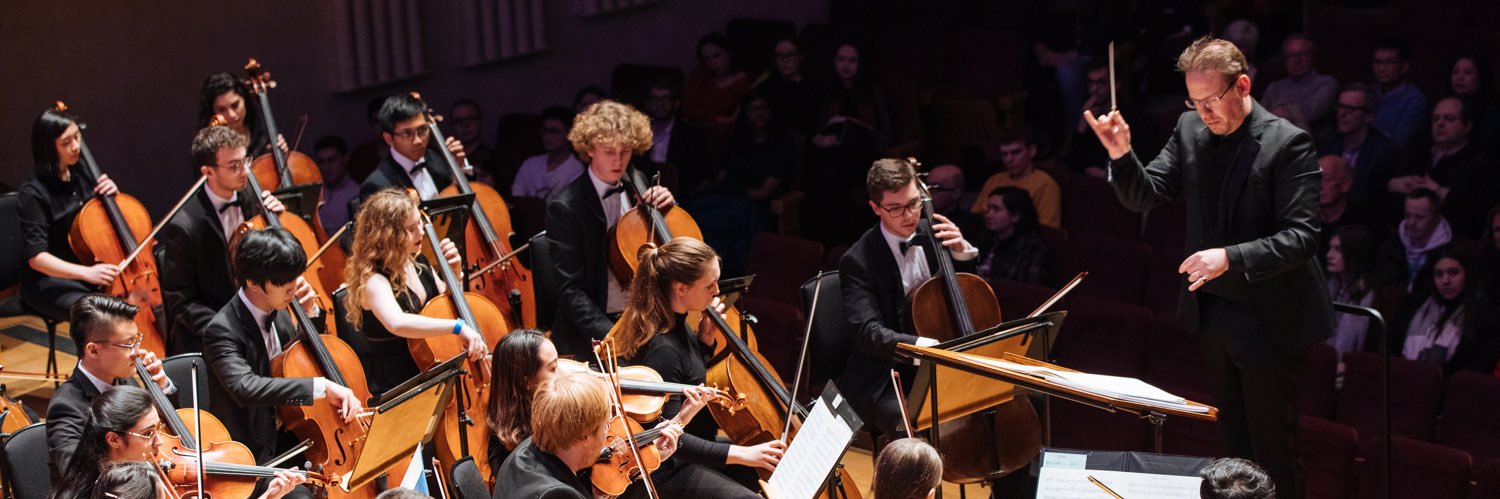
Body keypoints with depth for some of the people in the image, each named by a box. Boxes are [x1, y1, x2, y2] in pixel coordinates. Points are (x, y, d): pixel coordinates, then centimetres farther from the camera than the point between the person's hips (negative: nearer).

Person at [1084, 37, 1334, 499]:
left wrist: (1231, 257, -33)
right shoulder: (1191, 129, 0)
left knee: (1273, 449, 4)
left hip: (1267, 320, -6)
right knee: (1232, 444, 19)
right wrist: (1121, 154, -17)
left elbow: (1301, 237, -21)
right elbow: (1142, 197, 3)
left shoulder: (1288, 143, -17)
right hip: (1211, 312, 6)